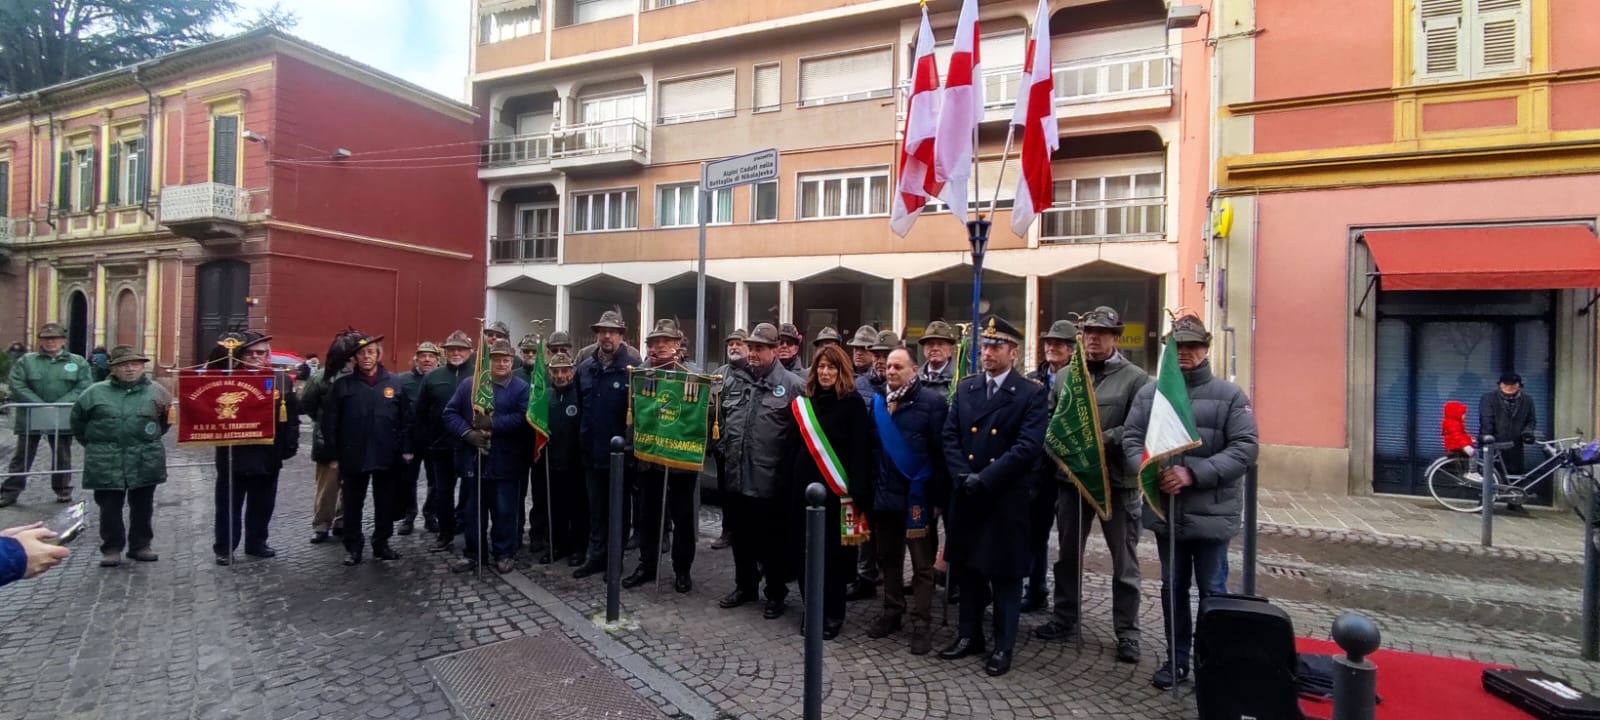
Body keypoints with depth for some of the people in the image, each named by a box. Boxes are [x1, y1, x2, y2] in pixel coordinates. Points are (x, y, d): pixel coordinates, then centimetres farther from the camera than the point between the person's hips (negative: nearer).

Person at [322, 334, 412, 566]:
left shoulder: (394, 382, 3)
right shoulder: (342, 385, 1)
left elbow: (406, 418, 3)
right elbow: (330, 422, 0)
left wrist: (405, 449, -1)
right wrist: (334, 454, -3)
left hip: (387, 456, 1)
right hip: (353, 456, -1)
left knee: (386, 503, 10)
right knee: (352, 505, 8)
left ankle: (381, 543, 24)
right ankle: (353, 546, 21)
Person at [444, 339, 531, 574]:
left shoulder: (521, 387, -2)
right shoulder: (469, 385, 8)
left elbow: (523, 418, -15)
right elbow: (450, 413, 3)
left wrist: (492, 423, -21)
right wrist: (468, 433, -13)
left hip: (505, 462, -3)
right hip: (473, 459, 3)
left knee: (504, 511, 5)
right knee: (473, 510, 13)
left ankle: (503, 553, 19)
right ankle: (472, 553, 25)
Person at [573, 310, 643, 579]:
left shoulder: (633, 365, -10)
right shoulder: (585, 367, 8)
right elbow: (579, 406, 13)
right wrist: (580, 440, 8)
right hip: (592, 450, 5)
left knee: (618, 507, 8)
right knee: (596, 507, 14)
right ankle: (596, 556, 26)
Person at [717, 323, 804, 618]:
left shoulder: (792, 384, -9)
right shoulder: (733, 379, 9)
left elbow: (803, 429, -9)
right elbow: (721, 418, 21)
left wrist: (789, 463, -10)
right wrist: (726, 447, 15)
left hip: (772, 480, -5)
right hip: (737, 476, 6)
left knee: (773, 541, 7)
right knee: (742, 537, 18)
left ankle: (776, 593, 23)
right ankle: (745, 586, 35)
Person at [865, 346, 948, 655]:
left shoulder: (932, 401, -10)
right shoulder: (878, 401, 8)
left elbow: (940, 450, -12)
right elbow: (873, 445, 10)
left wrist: (936, 493, -14)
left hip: (917, 495, -6)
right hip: (885, 493, 6)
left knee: (922, 562, 5)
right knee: (888, 556, 16)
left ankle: (922, 623, 14)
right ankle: (892, 611, 31)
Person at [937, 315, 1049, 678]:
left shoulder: (1032, 394, -6)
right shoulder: (965, 388, 9)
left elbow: (1028, 447, -16)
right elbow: (949, 436, 5)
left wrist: (984, 479, -19)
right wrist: (962, 476, -10)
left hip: (1007, 498, -4)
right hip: (966, 495, 5)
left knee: (1005, 575, 6)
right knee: (967, 568, 15)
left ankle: (1003, 646, 20)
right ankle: (969, 634, 30)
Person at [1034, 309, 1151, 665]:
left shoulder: (1136, 378, -3)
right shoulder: (1064, 375, 10)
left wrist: (1099, 441, -21)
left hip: (1118, 481, -4)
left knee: (1124, 561, 6)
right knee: (1068, 553, 15)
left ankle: (1127, 632, 20)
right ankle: (1065, 618, 30)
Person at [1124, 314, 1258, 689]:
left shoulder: (1229, 395, -3)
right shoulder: (1149, 393, 5)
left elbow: (1244, 448, -11)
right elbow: (1131, 438, 2)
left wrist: (1193, 473, -21)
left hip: (1211, 513, -3)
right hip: (1165, 511, 3)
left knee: (1211, 593, 8)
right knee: (1172, 588, 15)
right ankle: (1177, 659, 31)